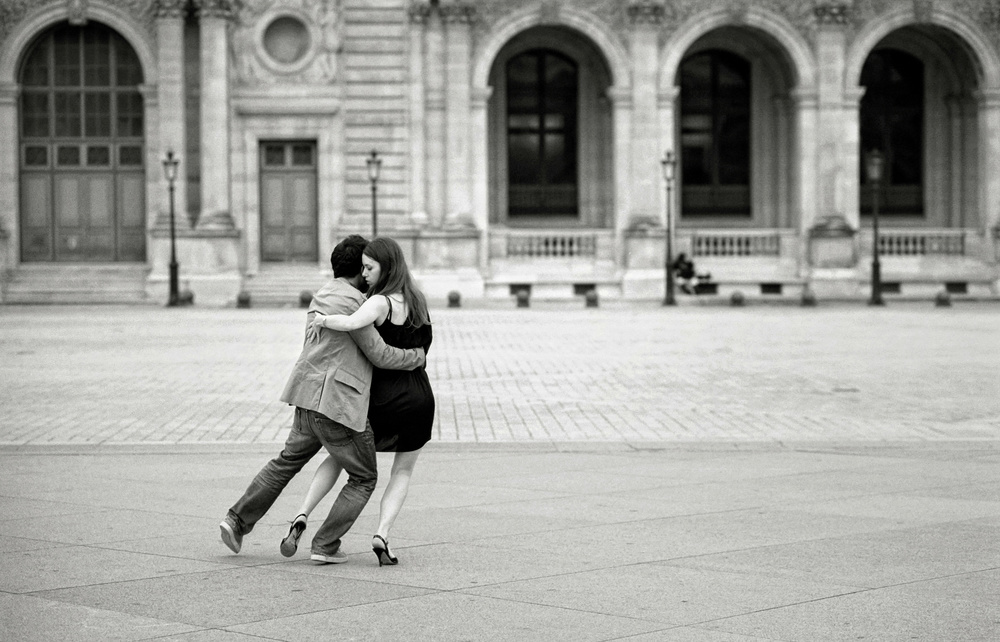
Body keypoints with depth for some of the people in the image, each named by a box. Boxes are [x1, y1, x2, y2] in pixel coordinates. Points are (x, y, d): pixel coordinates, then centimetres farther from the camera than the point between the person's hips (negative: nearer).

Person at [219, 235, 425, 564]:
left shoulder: (323, 296, 15)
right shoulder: (351, 300, -15)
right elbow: (380, 355, -11)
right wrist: (417, 356, 5)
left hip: (310, 401, 9)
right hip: (339, 405, -9)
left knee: (287, 462, 24)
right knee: (363, 478, 7)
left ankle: (237, 521, 22)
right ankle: (326, 546, 2)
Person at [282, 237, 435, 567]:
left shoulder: (381, 302, -13)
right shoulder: (417, 300, 8)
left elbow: (352, 323, -34)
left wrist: (324, 320, -15)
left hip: (384, 400, -4)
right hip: (420, 399, 4)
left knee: (339, 456, 17)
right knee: (403, 471, 19)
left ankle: (302, 517, 3)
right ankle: (382, 535, -2)